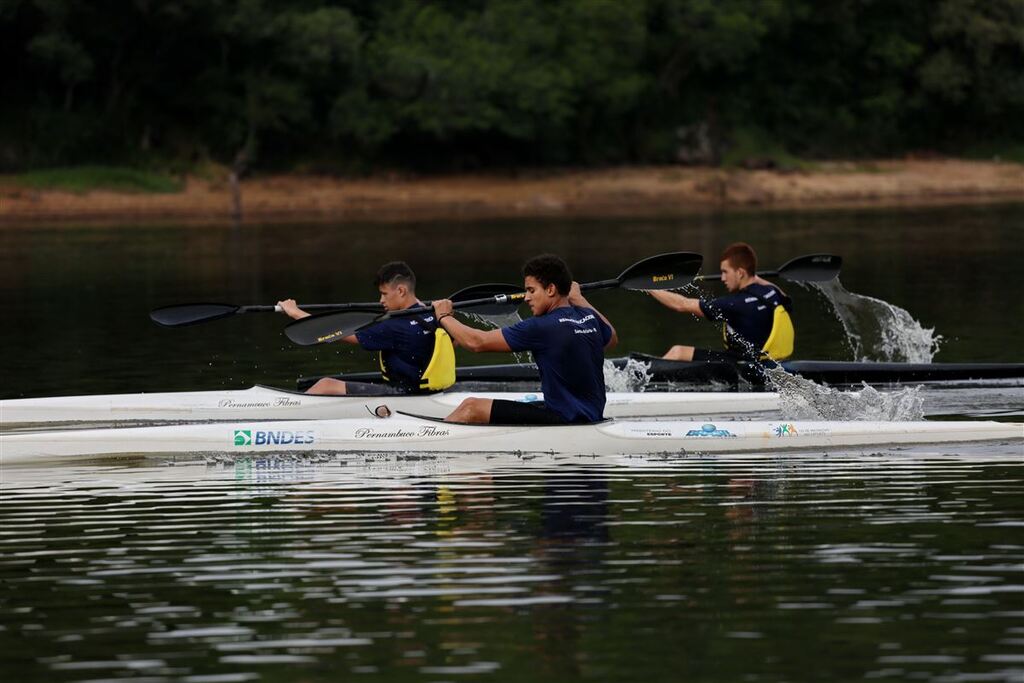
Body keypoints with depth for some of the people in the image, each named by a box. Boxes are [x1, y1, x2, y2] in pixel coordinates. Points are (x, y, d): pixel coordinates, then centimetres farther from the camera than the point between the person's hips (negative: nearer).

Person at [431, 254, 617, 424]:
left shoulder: (542, 327, -19)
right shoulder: (589, 317, 4)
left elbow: (476, 342, -14)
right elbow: (612, 339, 30)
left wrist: (444, 316, 5)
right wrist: (578, 299, 39)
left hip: (566, 421, -9)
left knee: (472, 408, -7)